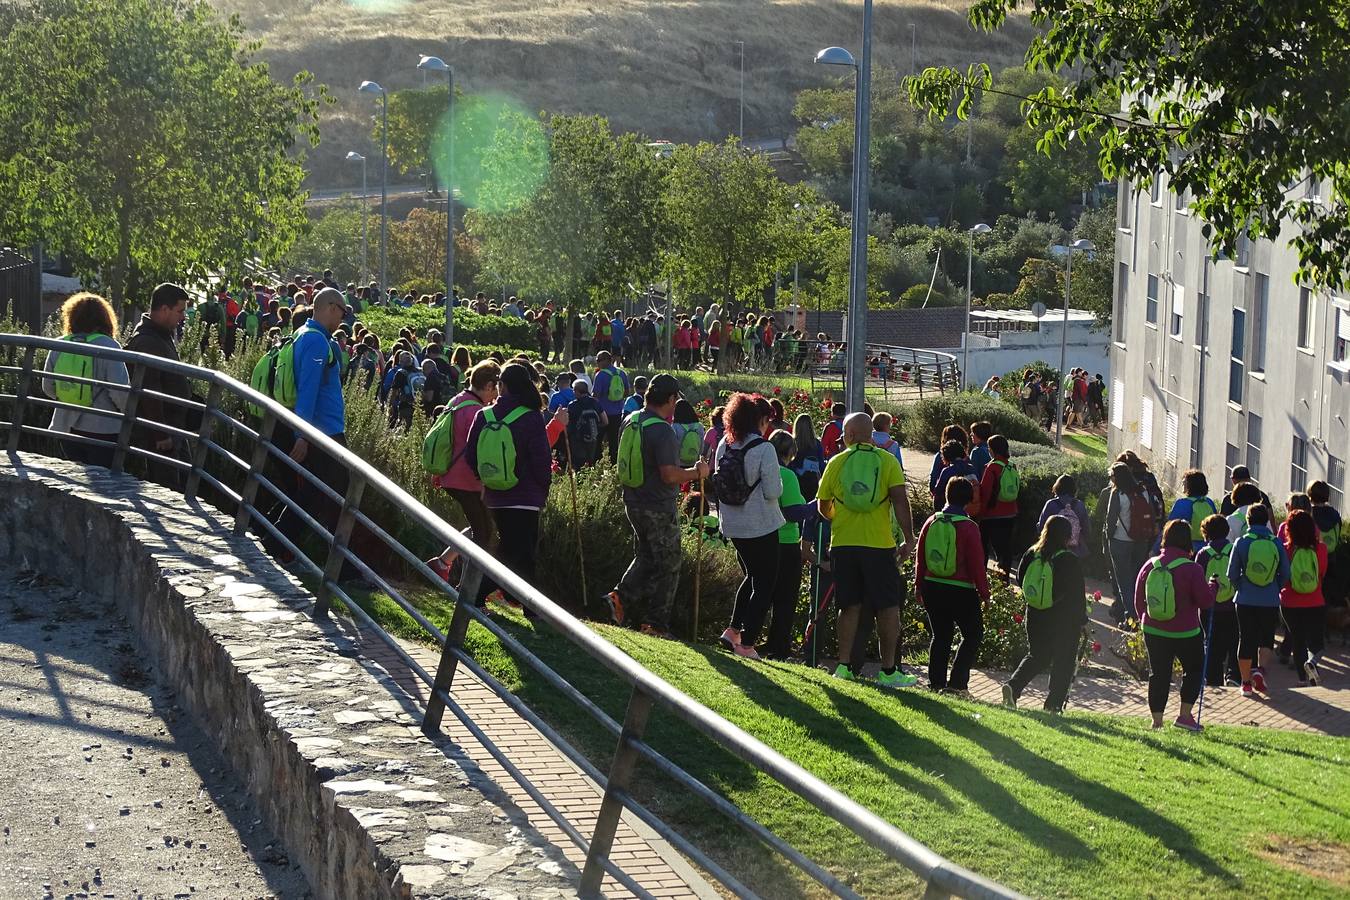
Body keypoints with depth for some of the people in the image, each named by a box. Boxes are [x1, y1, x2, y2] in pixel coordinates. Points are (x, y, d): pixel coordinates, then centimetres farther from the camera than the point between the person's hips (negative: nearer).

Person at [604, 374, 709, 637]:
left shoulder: (630, 421, 4)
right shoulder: (662, 431, -23)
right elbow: (670, 474, -28)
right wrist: (697, 472, -11)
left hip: (634, 503, 8)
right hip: (659, 509, -8)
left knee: (646, 557, 23)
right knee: (667, 568, 6)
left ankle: (619, 597, 7)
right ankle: (656, 625, 10)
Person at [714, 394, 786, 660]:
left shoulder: (724, 445, 1)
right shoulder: (763, 449, -17)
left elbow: (717, 481, 9)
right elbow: (773, 491, -18)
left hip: (733, 526, 6)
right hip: (761, 526, -6)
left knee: (751, 576, 24)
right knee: (764, 584, 6)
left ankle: (732, 631, 17)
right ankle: (747, 643, 3)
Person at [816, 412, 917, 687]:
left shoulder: (835, 463, 5)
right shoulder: (887, 461, -1)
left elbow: (823, 506, 12)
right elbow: (900, 500, -10)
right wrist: (909, 539, -6)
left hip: (843, 544, 2)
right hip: (880, 545, -2)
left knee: (850, 606, 11)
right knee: (888, 608, 5)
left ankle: (845, 667, 8)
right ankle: (888, 671, 5)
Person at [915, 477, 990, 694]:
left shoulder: (932, 522, 2)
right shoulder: (969, 527, -12)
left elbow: (920, 558, 8)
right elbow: (977, 564, -10)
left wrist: (919, 586, 19)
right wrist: (984, 594, -1)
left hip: (932, 587, 5)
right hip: (961, 590, -5)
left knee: (941, 635, 15)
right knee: (973, 634, 10)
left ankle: (936, 683, 13)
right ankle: (957, 682, 0)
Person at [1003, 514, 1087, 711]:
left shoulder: (1031, 554, -2)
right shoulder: (1071, 561, -14)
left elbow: (1020, 580, 8)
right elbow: (1078, 595, -10)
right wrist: (1081, 621, 1)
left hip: (1035, 618, 4)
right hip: (1064, 621, -4)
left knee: (1036, 656, 18)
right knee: (1063, 663, 9)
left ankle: (1013, 686, -4)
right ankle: (1053, 704, 8)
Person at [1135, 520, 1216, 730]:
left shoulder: (1150, 566, -2)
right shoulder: (1192, 569, -16)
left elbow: (1138, 600, 6)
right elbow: (1205, 601, -12)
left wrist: (1145, 619, 22)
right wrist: (1213, 585, 7)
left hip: (1153, 632, 4)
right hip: (1186, 633, -4)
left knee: (1158, 674, 11)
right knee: (1194, 669, 17)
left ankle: (1157, 721, 11)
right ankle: (1185, 715, 12)